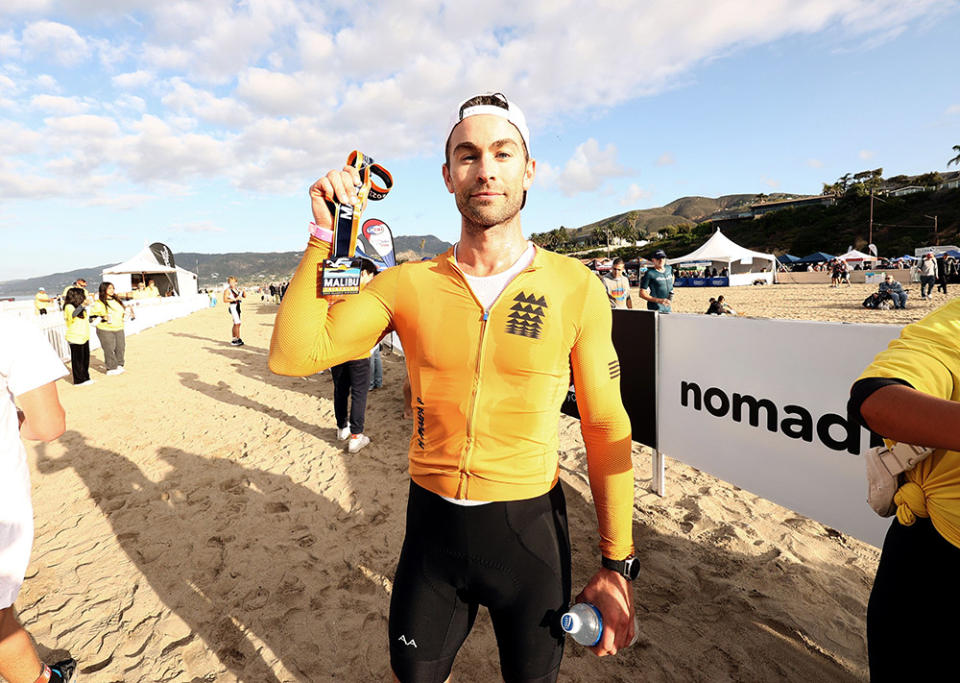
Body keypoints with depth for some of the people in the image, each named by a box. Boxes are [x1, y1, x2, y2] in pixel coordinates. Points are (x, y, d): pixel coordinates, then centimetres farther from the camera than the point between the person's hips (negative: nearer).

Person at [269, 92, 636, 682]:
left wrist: (618, 565, -2)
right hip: (432, 522, 2)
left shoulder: (576, 287, -10)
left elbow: (606, 430, -5)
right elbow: (293, 356, -13)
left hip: (529, 527, -1)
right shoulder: (407, 285, -6)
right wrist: (324, 235, -17)